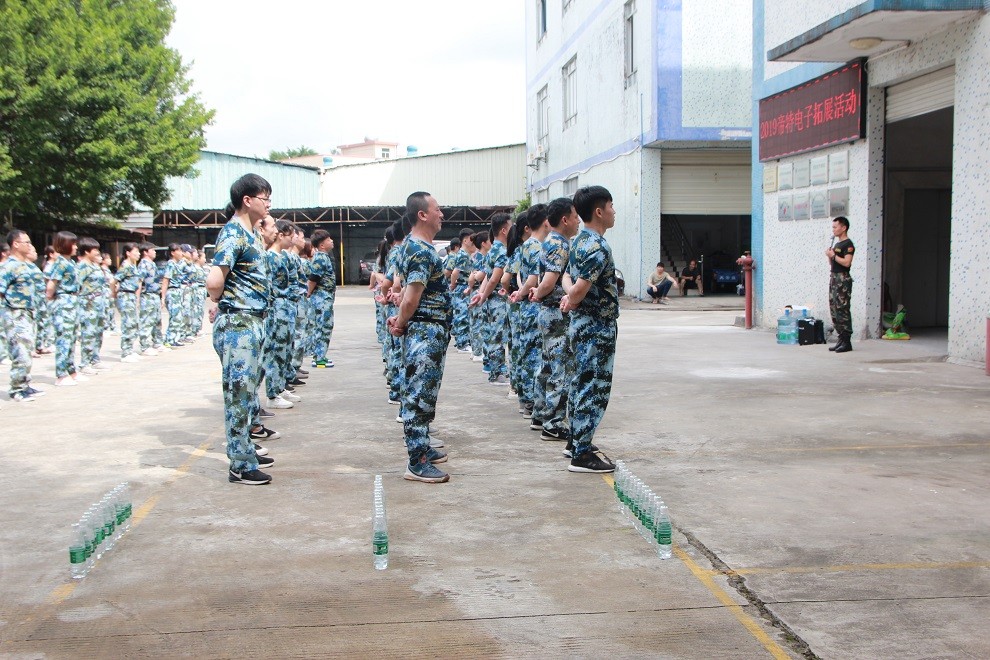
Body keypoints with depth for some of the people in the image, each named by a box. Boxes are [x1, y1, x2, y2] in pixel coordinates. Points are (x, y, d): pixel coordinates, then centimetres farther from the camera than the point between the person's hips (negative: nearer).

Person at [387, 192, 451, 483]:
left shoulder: (414, 246, 15)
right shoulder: (422, 251, -18)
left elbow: (411, 295, 20)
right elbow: (411, 298, -21)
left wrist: (399, 320, 8)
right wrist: (400, 325, -6)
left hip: (429, 331, 10)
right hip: (426, 331, -10)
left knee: (424, 394, 18)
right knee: (419, 396, -8)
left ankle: (421, 447, 29)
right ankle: (417, 463, -5)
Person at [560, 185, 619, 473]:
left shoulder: (580, 240, 11)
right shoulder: (598, 247, -21)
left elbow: (572, 280, 17)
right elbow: (579, 289, -25)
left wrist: (570, 297, -1)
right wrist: (571, 302, -5)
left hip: (582, 325, 10)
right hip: (597, 328, -10)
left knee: (581, 384, 17)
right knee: (594, 389, -5)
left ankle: (575, 441, 28)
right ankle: (582, 455, -1)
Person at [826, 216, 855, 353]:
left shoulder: (848, 244, -9)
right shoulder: (837, 244, 19)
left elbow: (847, 262, -21)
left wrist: (833, 255, -14)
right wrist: (829, 255, 6)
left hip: (843, 279, -10)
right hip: (833, 278, 10)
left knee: (842, 310, -11)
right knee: (834, 310, 8)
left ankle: (847, 342, -9)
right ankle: (841, 339, 14)